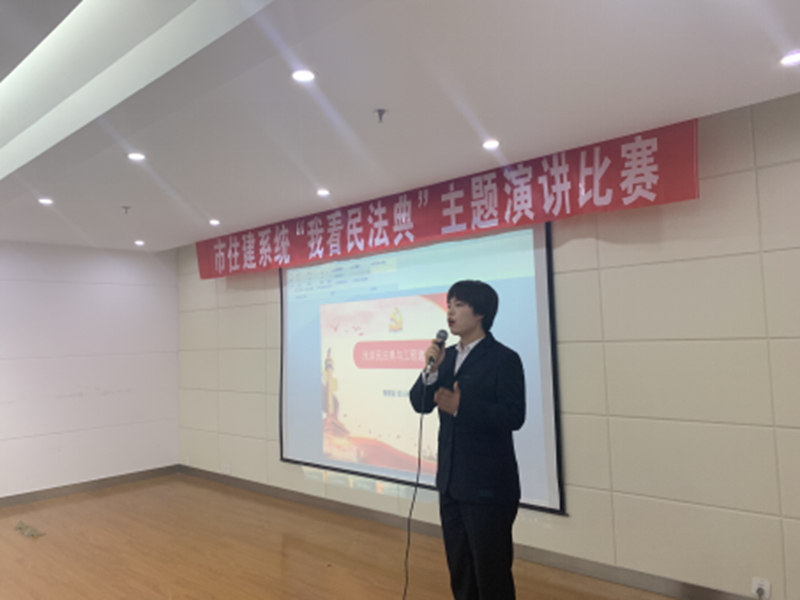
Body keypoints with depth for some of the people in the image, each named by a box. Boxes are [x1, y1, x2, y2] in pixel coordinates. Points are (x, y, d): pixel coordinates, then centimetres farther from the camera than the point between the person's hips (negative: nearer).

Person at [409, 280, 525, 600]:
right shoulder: (448, 356, 8)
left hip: (488, 487, -7)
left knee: (492, 573, 7)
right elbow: (420, 403, 4)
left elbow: (514, 416, -19)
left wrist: (462, 406, -27)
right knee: (459, 569, 20)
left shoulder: (504, 359, -12)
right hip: (451, 481, 7)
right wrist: (431, 370, -13)